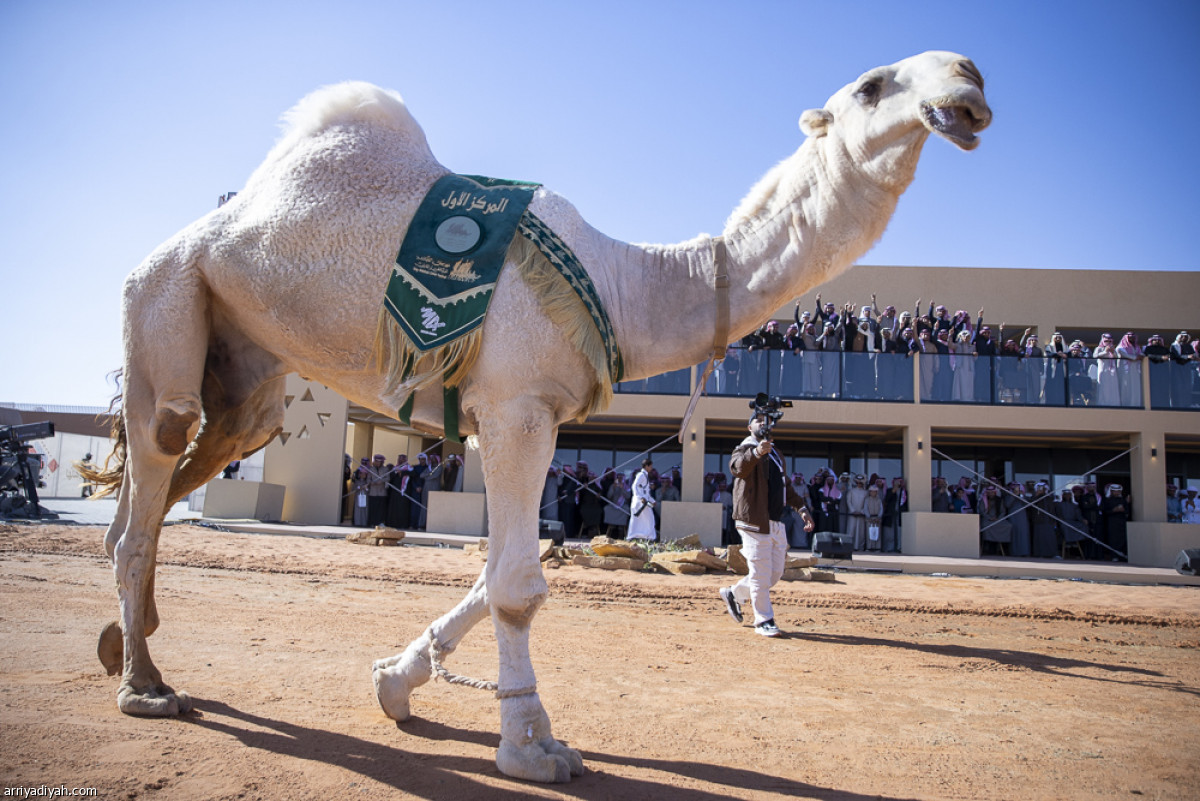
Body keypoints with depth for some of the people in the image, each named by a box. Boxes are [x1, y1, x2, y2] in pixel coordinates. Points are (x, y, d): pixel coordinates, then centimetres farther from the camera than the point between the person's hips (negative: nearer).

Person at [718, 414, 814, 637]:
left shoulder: (774, 453, 21)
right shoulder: (745, 448, -6)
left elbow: (786, 485, 29)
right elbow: (737, 467, -31)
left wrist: (801, 508, 19)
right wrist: (756, 453, -50)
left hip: (776, 523, 8)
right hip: (755, 521, -8)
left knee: (775, 573, 13)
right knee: (761, 573, -4)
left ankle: (734, 594, 30)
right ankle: (764, 621, 9)